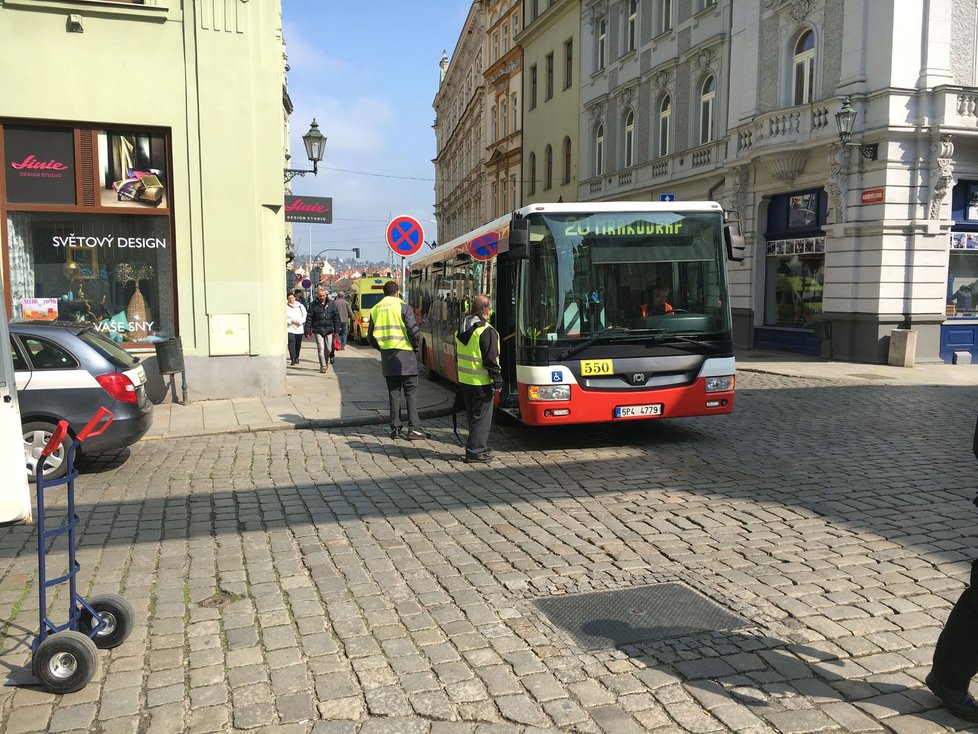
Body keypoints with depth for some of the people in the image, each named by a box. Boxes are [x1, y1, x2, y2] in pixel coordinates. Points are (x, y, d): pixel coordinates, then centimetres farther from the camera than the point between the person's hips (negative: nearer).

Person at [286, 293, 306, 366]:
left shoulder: (300, 306, 6)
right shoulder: (285, 307, 0)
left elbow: (305, 316, 4)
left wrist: (299, 321, -12)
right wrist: (291, 321, -16)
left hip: (299, 328, 3)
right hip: (290, 328, -3)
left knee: (298, 343, 12)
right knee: (291, 342, -17)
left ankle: (296, 357, 31)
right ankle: (293, 359, -20)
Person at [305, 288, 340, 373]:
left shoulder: (331, 304, 5)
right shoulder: (313, 305, 0)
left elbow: (336, 317, 7)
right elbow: (309, 319, 0)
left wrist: (336, 330, 3)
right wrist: (308, 331, -4)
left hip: (329, 330, 2)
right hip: (318, 330, -2)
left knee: (328, 349, 8)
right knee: (321, 349, -7)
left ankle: (326, 362, 31)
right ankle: (323, 366, -4)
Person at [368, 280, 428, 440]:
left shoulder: (375, 310, 10)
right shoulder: (403, 307, -7)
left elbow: (371, 337, 13)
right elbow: (414, 331, -12)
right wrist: (415, 346, 4)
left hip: (387, 357, 5)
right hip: (404, 353, -5)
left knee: (393, 392, 11)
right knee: (411, 392, 0)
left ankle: (395, 428, 12)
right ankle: (413, 428, -5)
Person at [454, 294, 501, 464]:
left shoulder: (461, 329, 8)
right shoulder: (487, 332, -18)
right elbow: (491, 360, -18)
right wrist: (498, 382, -11)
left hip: (464, 380, 8)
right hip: (481, 383, -8)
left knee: (473, 416, 18)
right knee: (482, 417, 1)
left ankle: (481, 447, 29)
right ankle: (474, 452, 2)